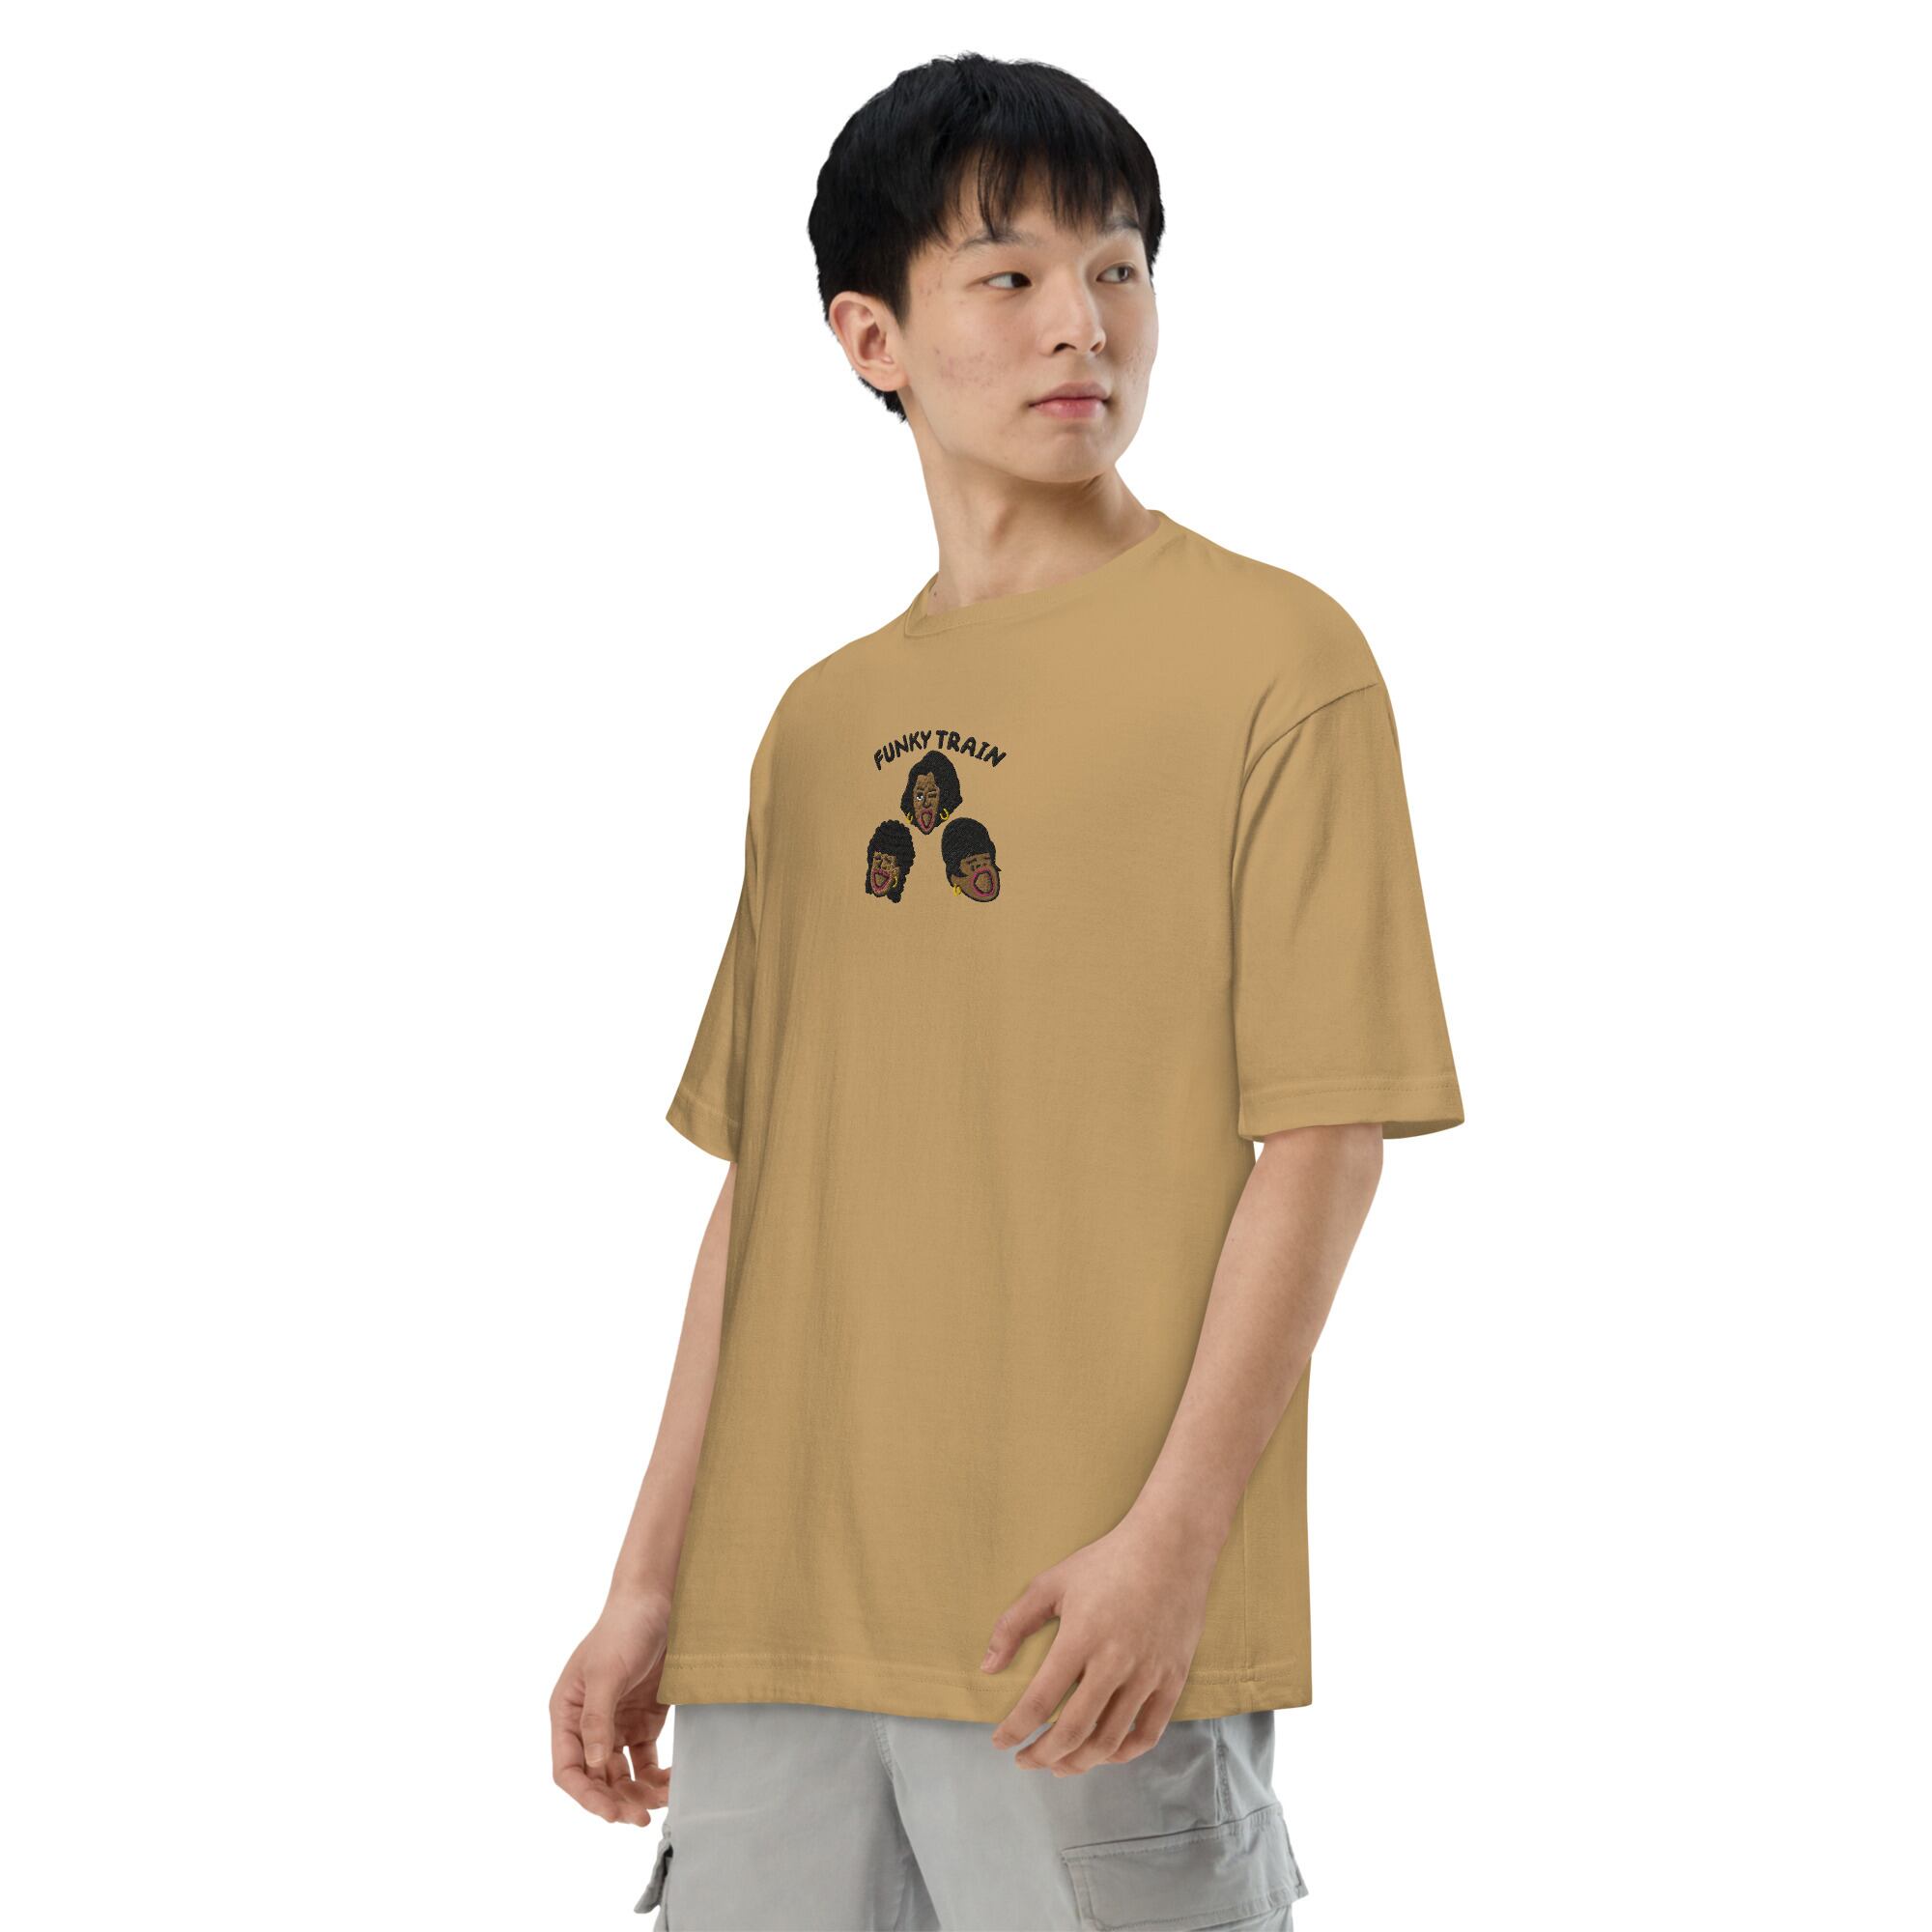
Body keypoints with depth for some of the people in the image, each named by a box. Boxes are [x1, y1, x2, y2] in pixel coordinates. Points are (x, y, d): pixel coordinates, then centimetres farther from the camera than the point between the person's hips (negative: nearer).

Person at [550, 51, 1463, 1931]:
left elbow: (1323, 1132, -7)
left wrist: (1177, 1531, -16)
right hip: (784, 1615, 5)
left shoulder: (1274, 654, -1)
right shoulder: (821, 722, 15)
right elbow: (759, 1180, 16)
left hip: (1103, 1627, -5)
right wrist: (654, 1585, 11)